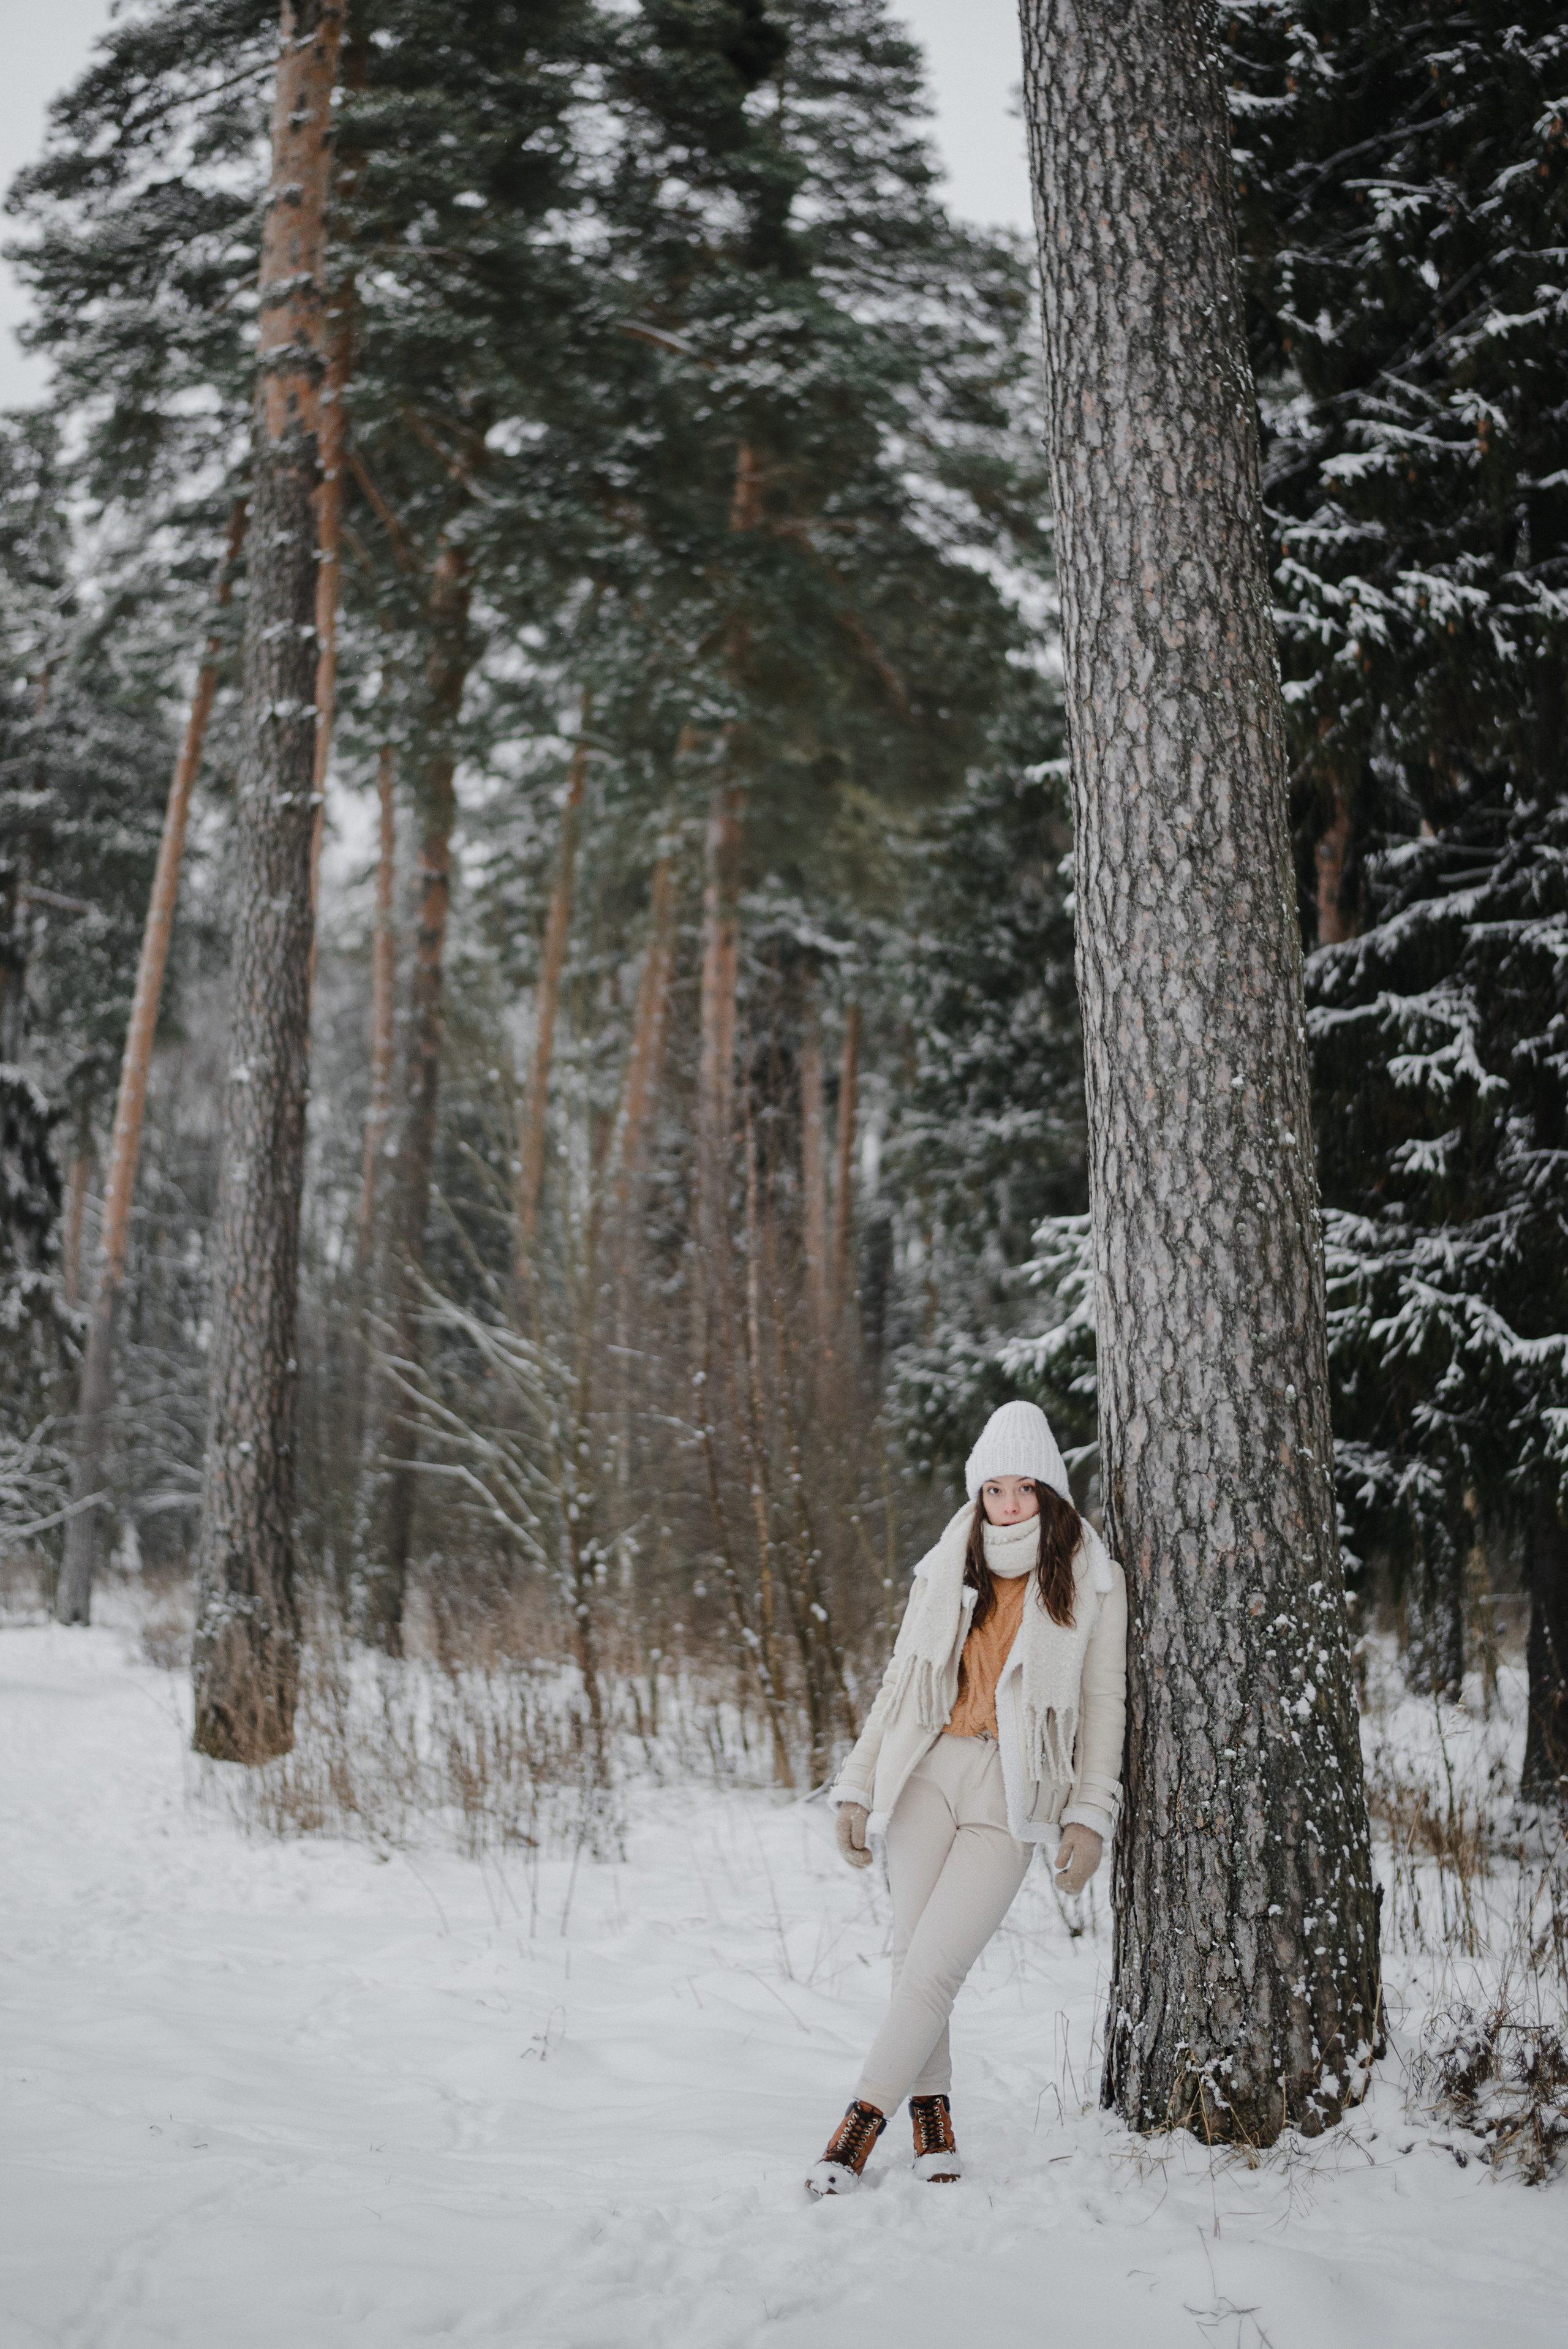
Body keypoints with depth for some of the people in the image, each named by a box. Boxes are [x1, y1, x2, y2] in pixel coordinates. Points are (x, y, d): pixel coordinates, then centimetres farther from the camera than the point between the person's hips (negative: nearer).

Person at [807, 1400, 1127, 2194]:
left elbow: (1104, 1702, 5)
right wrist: (857, 1788, 12)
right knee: (913, 1957, -1)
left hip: (1011, 1796, -3)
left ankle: (865, 2118, -4)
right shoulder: (945, 1572, 11)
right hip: (929, 1773, 3)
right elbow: (901, 1684, 16)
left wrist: (1090, 1816, -2)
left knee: (934, 1967, -12)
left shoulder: (1091, 1582, 4)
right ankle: (931, 2112, 13)